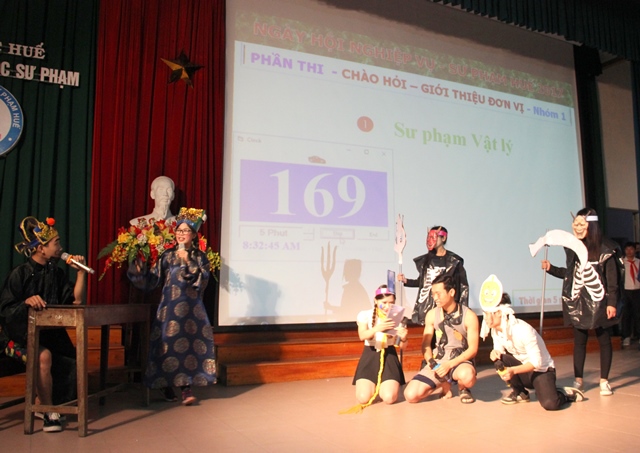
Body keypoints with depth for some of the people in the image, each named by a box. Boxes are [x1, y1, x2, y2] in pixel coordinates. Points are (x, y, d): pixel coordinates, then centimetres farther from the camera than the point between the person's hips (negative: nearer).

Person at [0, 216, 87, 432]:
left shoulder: (57, 273, 9)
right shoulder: (19, 274, -6)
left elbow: (76, 300, 1)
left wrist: (81, 272, -4)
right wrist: (26, 302, -28)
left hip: (51, 335, 5)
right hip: (22, 337, -5)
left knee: (75, 364, -18)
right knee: (44, 356, -34)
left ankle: (43, 404, 9)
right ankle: (48, 412, -13)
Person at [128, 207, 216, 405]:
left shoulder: (200, 256, 6)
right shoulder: (167, 256, 8)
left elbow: (203, 279, -10)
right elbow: (151, 280, 3)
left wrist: (187, 261, -13)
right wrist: (139, 270, -14)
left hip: (191, 308, -1)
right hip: (169, 307, 1)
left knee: (188, 343, -7)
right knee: (167, 344, 0)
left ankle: (186, 387, -3)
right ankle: (167, 386, 14)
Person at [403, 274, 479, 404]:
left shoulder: (469, 316, -9)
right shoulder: (432, 314, 1)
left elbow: (473, 349, -9)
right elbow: (426, 344, 8)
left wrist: (449, 364, -20)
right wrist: (430, 361, -13)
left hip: (460, 361, -3)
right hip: (438, 362, 3)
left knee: (467, 376, -41)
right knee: (411, 395, -17)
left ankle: (463, 388, 0)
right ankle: (444, 384, 13)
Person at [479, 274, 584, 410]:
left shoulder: (522, 330, -28)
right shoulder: (496, 331, -7)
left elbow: (536, 362, -27)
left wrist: (513, 370, -39)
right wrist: (495, 353, -23)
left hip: (541, 370, -6)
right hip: (522, 369, 6)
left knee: (550, 404, -30)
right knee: (499, 361, -24)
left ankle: (567, 394, 6)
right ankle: (519, 393, 0)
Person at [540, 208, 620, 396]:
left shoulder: (605, 249, -9)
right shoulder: (573, 248, 3)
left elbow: (612, 279, -9)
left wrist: (612, 303, -13)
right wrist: (551, 268, 5)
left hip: (599, 302, -4)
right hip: (578, 302, 4)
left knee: (604, 340, 8)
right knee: (579, 341, 8)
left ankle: (604, 381, 18)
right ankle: (578, 380, 16)